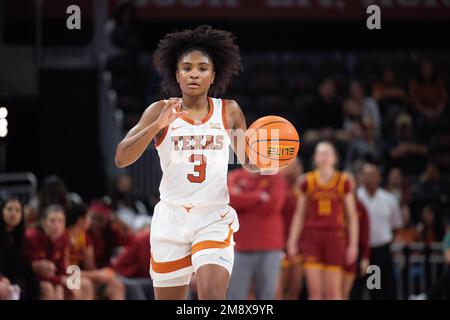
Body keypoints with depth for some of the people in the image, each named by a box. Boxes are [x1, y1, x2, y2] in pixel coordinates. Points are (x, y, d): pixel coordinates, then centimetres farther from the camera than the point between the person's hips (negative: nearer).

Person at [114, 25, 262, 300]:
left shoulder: (229, 112, 4)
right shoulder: (161, 111, 1)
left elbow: (249, 163, 13)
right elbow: (121, 159, -6)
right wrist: (157, 125, -19)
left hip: (215, 219, -1)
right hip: (171, 219, 1)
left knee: (213, 296, -21)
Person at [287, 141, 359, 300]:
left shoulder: (343, 181, 2)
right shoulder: (307, 181, 5)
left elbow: (352, 215, 5)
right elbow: (299, 214, 10)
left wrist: (353, 244, 0)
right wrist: (292, 241, 5)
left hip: (335, 237, -1)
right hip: (312, 236, 1)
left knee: (333, 291, -2)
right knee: (314, 291, -4)